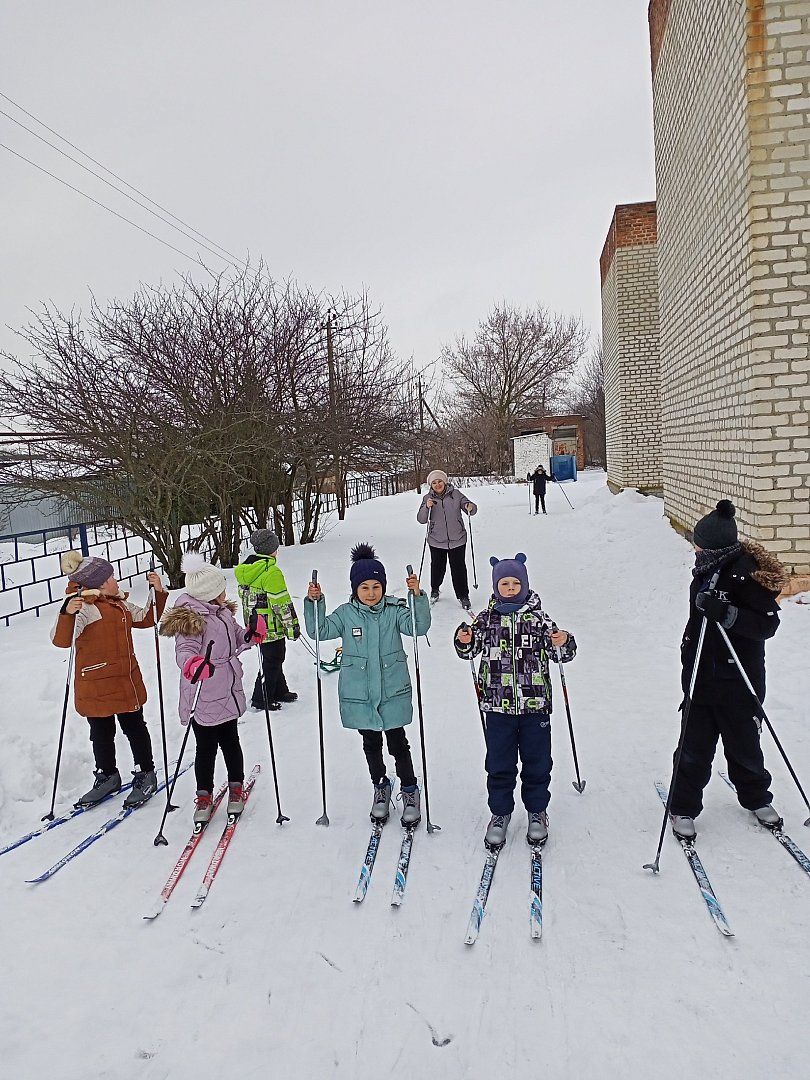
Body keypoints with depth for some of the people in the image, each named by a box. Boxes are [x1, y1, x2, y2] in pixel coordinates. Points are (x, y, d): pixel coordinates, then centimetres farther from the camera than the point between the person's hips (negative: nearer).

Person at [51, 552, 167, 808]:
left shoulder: (120, 605, 7)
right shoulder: (83, 608, -17)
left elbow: (147, 619, 20)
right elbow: (61, 640, -29)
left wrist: (158, 593, 5)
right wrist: (67, 613, -48)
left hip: (127, 683, 5)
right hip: (95, 688, -5)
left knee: (135, 729, 14)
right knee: (101, 734, 11)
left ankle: (146, 775, 27)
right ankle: (107, 776, 31)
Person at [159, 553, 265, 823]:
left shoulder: (222, 612, 8)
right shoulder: (190, 618, -16)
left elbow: (236, 639, 19)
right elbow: (185, 649, -29)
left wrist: (252, 634, -3)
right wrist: (192, 664, -51)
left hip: (228, 694, 7)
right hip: (204, 698, -6)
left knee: (231, 742, 18)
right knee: (206, 748, 7)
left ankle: (236, 787, 35)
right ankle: (204, 796, 24)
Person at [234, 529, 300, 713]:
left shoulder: (245, 570, 6)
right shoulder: (272, 572, -21)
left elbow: (244, 597, 16)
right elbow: (282, 604, -20)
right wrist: (293, 626, -12)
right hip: (272, 627, -9)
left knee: (274, 659, 22)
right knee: (272, 662, 4)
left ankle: (280, 691, 34)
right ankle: (261, 701, 9)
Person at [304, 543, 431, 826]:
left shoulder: (394, 611, -6)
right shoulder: (346, 614, -3)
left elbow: (419, 626, -17)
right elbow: (320, 631, -5)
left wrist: (418, 597, -31)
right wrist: (314, 602, -18)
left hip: (393, 693, -1)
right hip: (359, 696, 2)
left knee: (398, 743, 6)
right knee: (371, 744, 17)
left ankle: (409, 791, 24)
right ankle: (380, 787, 37)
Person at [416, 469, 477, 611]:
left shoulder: (455, 494, -2)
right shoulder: (428, 498, 0)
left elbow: (472, 509, 2)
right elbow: (421, 519, -5)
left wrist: (470, 507, -21)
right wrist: (427, 507, -22)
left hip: (457, 540, -1)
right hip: (436, 541, 1)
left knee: (459, 568, 2)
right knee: (438, 567, 12)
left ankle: (463, 596, 14)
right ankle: (435, 590, 36)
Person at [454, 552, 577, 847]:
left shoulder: (538, 618, -1)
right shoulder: (487, 619, 1)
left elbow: (562, 654, 1)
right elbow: (469, 651, 8)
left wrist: (564, 643, -20)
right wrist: (464, 641, -13)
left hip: (535, 704, 0)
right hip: (498, 705, 0)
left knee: (537, 762, 12)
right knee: (499, 764, 10)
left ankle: (537, 811, 32)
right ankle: (500, 812, 28)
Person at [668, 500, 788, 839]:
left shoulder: (745, 573, -18)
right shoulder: (707, 570, 6)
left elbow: (768, 622, -22)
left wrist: (726, 613, -35)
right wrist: (689, 656, 25)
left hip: (737, 683, -5)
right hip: (701, 678, 6)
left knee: (743, 744, 14)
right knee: (695, 747, 8)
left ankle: (756, 798, 39)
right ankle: (684, 808, 21)